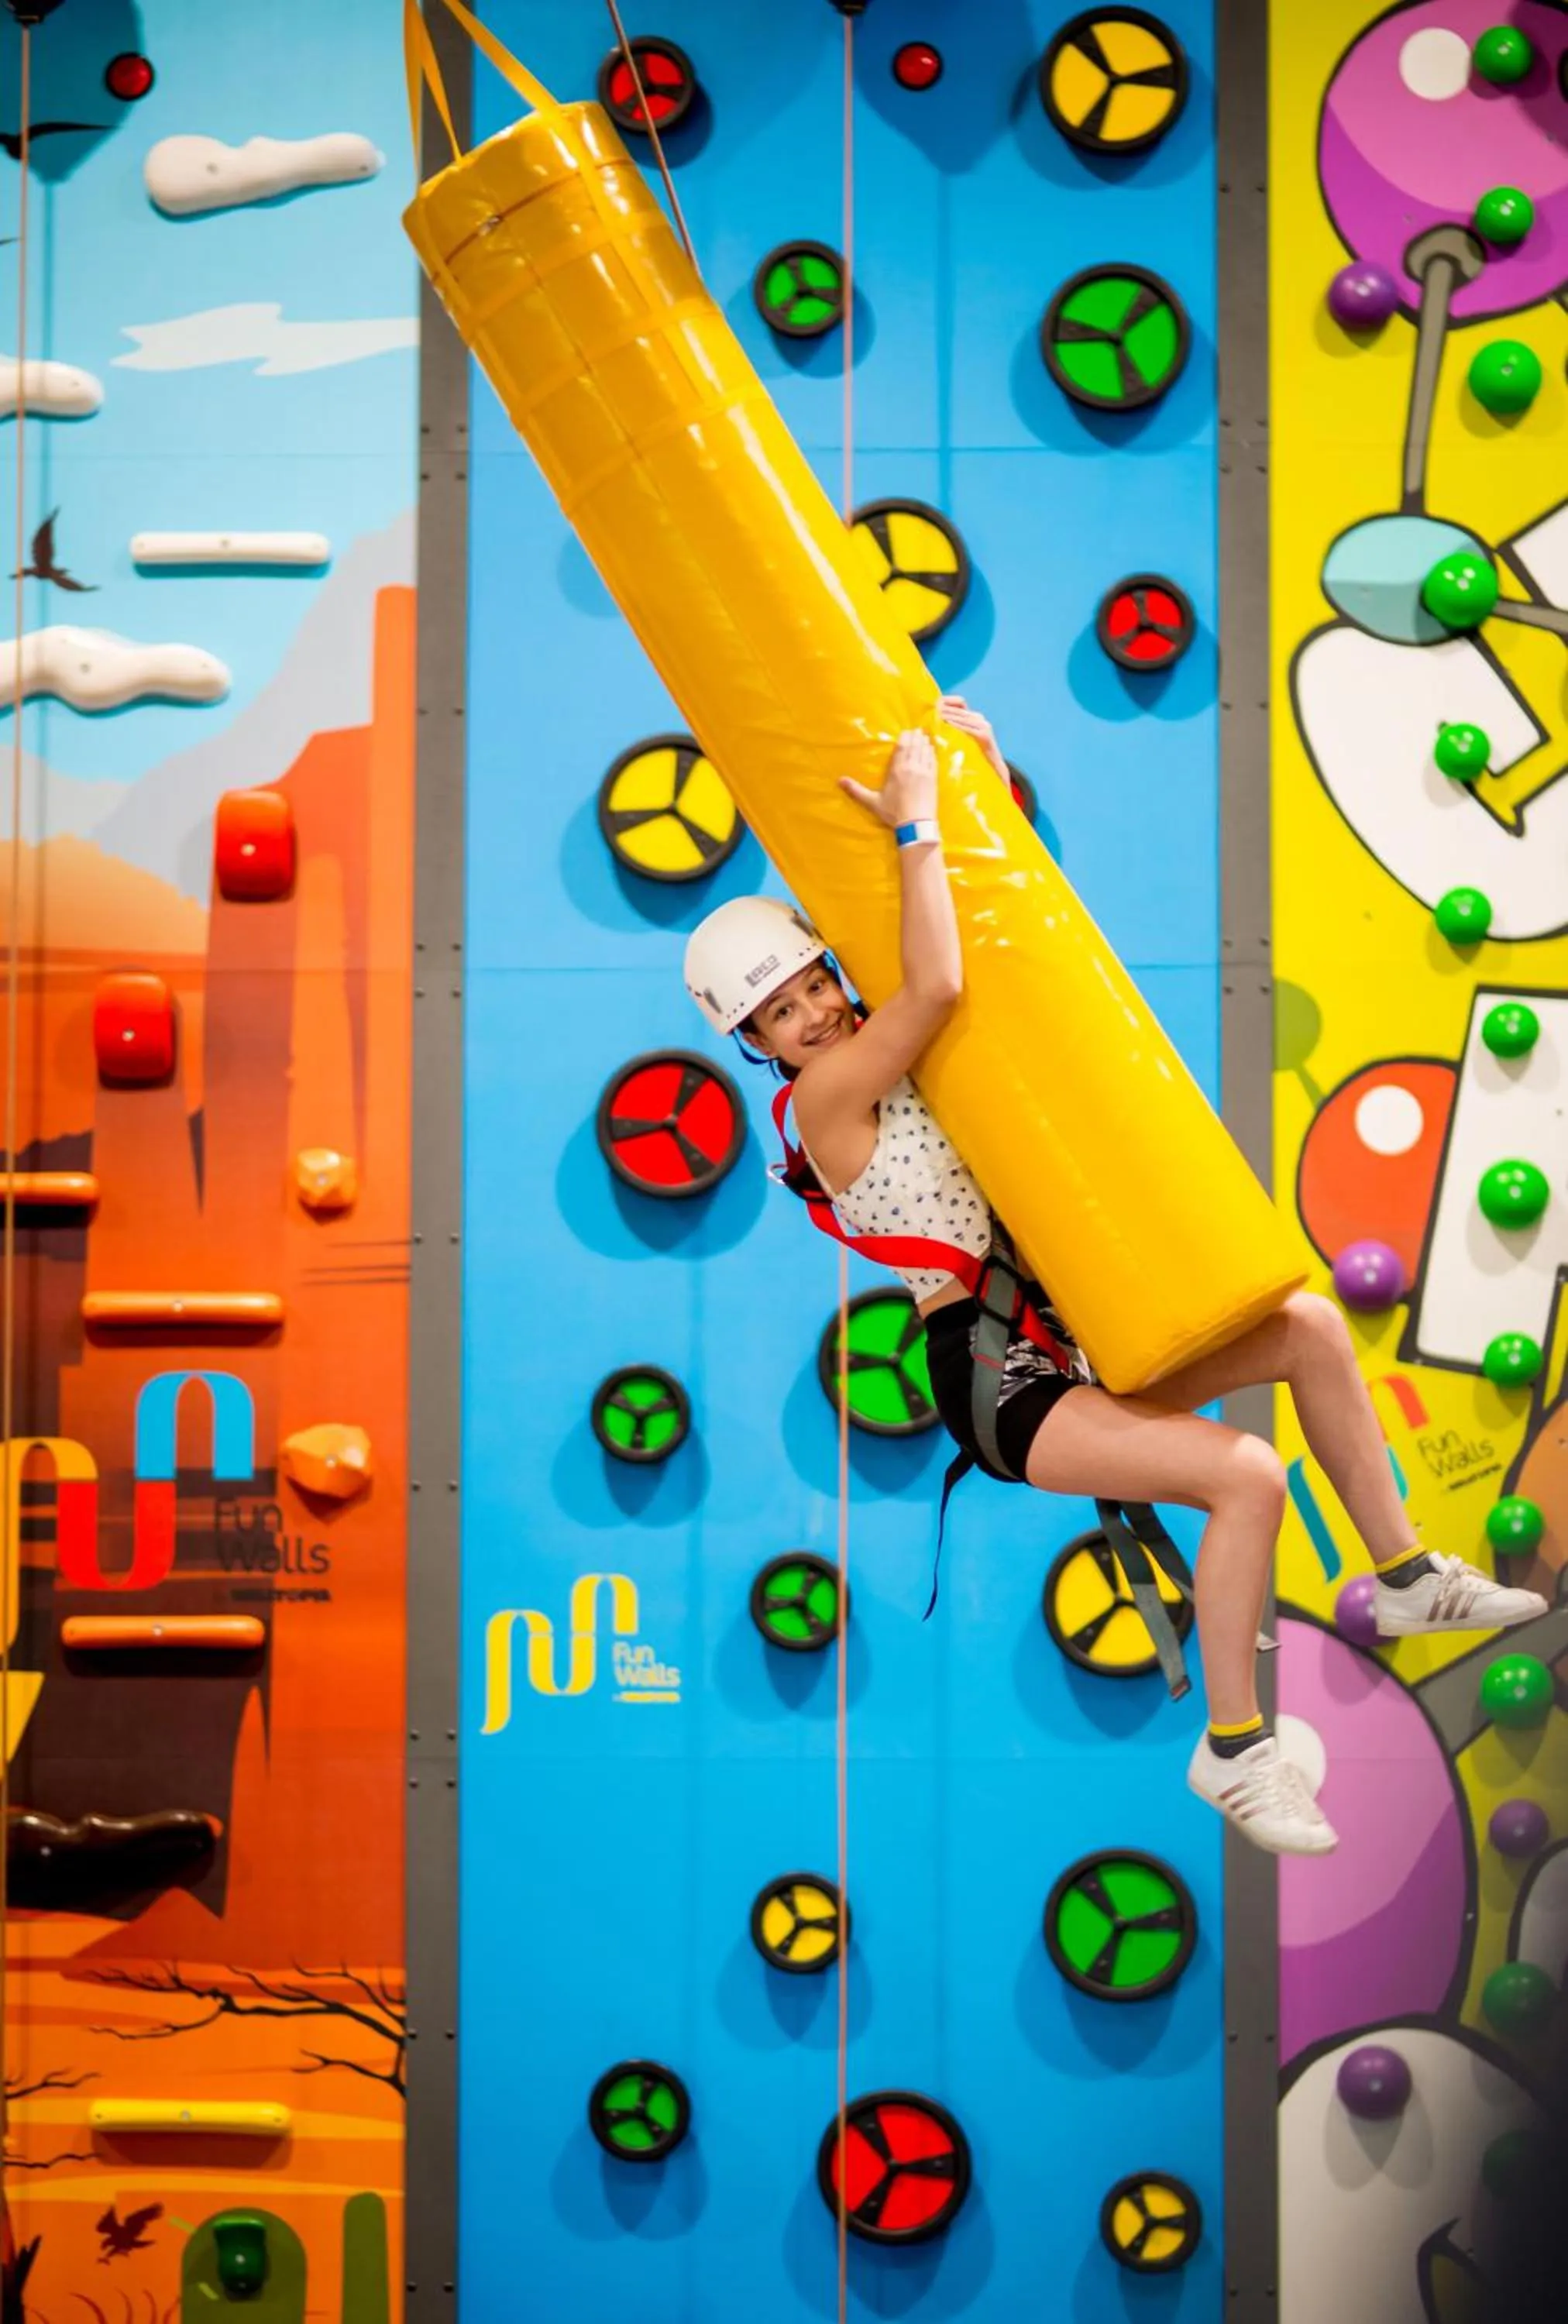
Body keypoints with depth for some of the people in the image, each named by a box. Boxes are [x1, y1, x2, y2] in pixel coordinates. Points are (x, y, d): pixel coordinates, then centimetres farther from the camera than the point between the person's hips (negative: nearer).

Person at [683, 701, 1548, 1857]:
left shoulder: (896, 1048, 13)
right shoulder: (825, 1094, -12)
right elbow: (940, 985, -27)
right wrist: (917, 822, -22)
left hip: (1068, 1339, 9)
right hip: (995, 1383, -9)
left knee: (1309, 1324, -1)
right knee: (1248, 1473, -24)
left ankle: (1407, 1577, 13)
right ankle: (1232, 1751, -10)